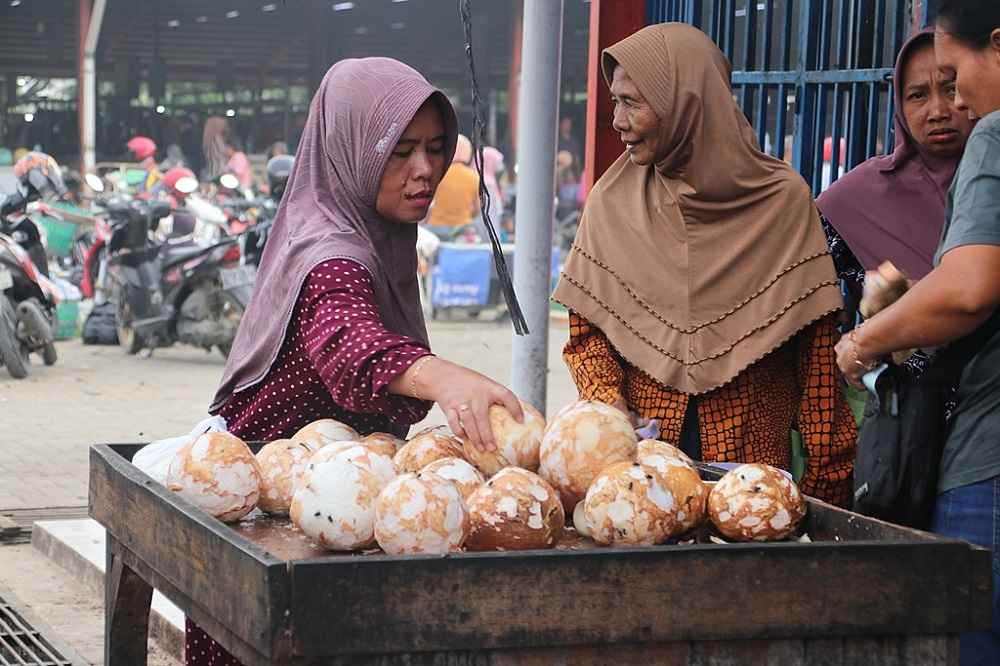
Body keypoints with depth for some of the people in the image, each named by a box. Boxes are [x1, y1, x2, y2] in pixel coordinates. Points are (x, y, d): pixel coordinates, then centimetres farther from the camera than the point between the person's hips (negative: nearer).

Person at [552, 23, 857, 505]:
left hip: (752, 452, -1)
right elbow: (586, 330, 8)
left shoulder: (783, 200, -1)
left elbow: (815, 340, -2)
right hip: (637, 452, 1)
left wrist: (827, 472, -5)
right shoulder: (612, 201, 6)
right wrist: (607, 398, -12)